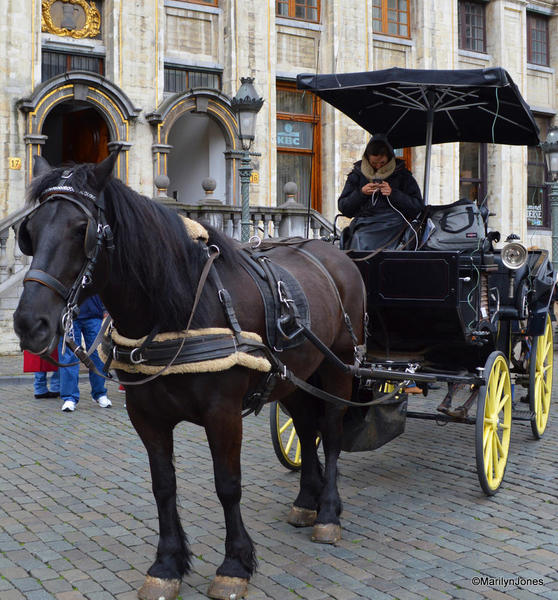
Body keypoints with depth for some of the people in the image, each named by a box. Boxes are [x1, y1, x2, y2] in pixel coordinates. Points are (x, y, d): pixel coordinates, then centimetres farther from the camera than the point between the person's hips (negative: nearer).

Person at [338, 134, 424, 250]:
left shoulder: (402, 174, 14)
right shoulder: (357, 174, 19)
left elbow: (418, 206, 9)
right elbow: (343, 207, 17)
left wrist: (393, 194, -3)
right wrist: (361, 193, 1)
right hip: (364, 225, 2)